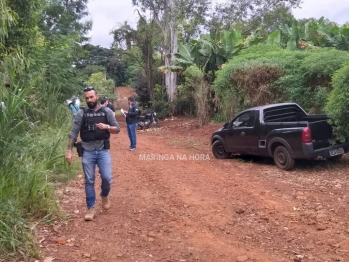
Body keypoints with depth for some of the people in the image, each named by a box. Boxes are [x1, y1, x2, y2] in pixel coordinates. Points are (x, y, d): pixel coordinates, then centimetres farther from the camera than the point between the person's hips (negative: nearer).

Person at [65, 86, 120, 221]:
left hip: (103, 151, 0)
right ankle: (91, 208, 17)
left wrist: (106, 127, -15)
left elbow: (117, 129, 5)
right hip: (87, 152, 0)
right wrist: (69, 151, -7)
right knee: (89, 181, 5)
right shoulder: (81, 114, -1)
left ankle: (104, 196, 28)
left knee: (107, 177, -4)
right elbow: (73, 133, -1)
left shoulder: (107, 111, 1)